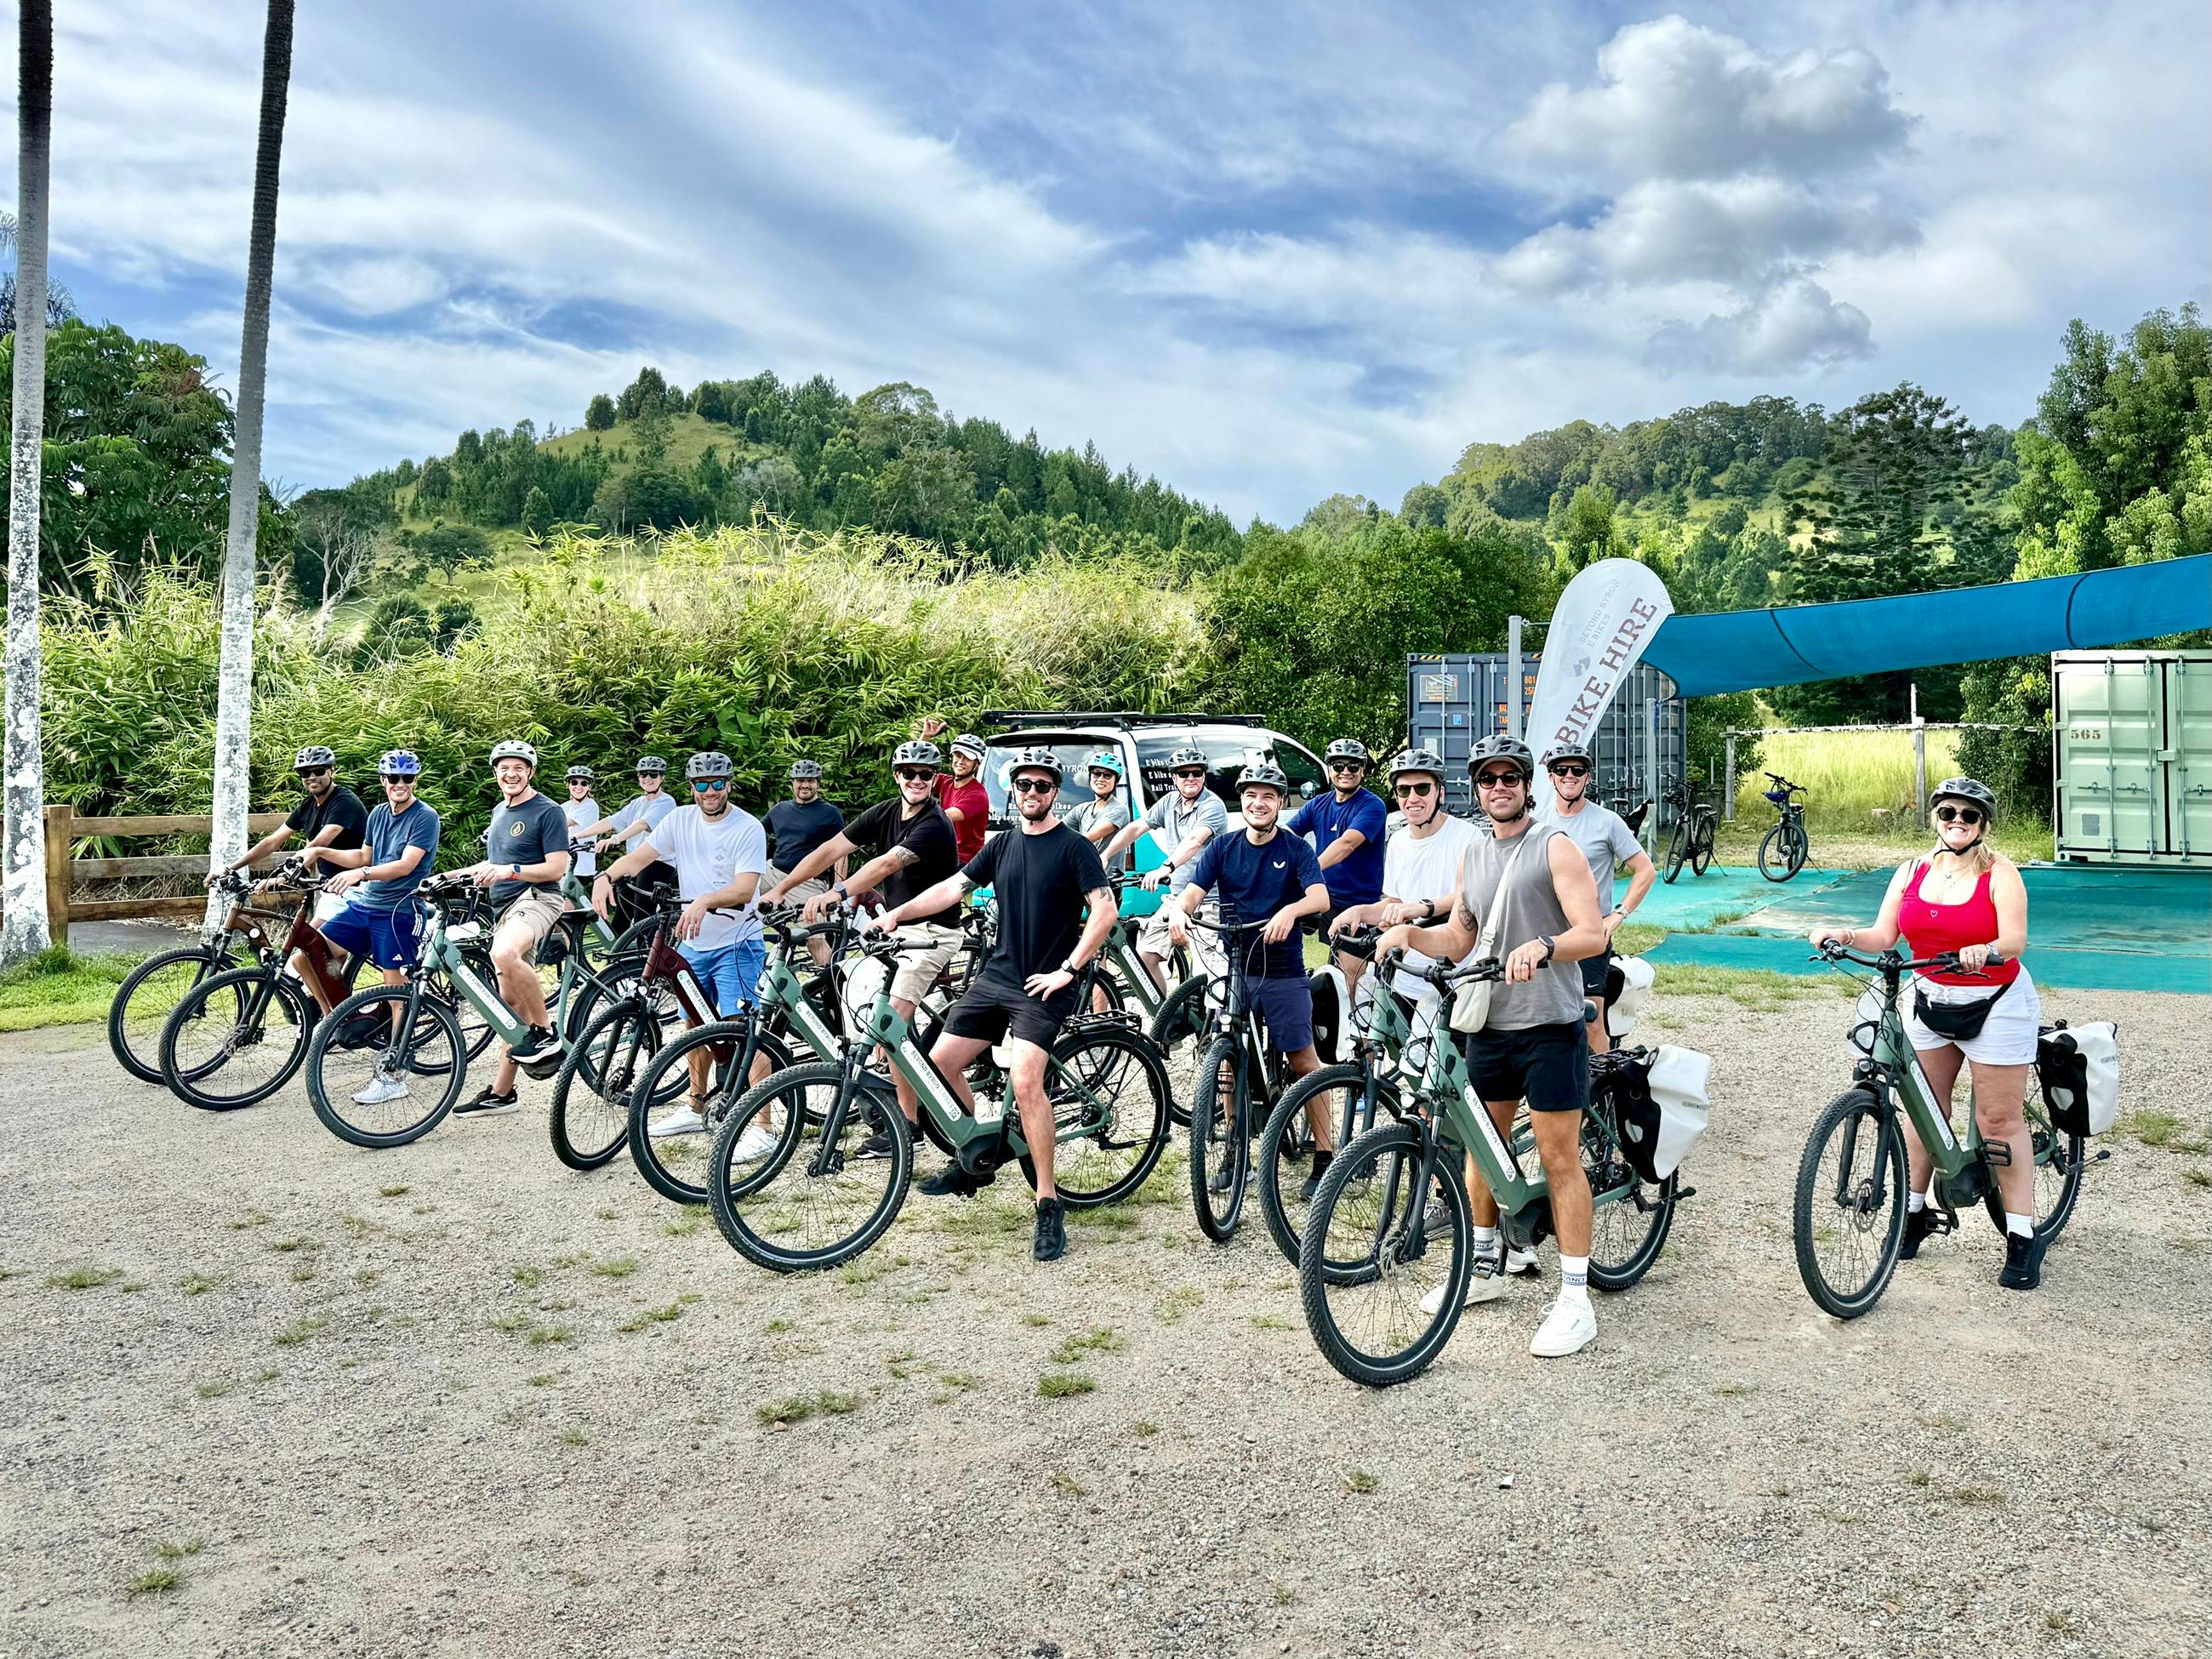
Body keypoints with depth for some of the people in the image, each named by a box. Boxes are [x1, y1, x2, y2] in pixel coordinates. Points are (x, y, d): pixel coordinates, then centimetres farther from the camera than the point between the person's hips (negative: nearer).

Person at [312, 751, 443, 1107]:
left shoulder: (425, 817, -10)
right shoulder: (378, 814, 14)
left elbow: (405, 865, -20)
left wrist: (361, 874, -34)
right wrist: (322, 852, 9)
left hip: (399, 911, -7)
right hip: (363, 904, 7)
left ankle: (393, 1075, 2)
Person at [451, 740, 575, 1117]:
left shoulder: (548, 811, -6)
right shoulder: (498, 812, 20)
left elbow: (557, 867, -13)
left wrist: (510, 871, -22)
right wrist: (468, 872, 20)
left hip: (537, 898, -8)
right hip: (504, 907, 8)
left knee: (504, 954, -39)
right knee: (510, 1002, 9)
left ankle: (546, 1031, -22)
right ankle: (501, 1092, 13)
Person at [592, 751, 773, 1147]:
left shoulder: (748, 828, -13)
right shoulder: (681, 820, 3)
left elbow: (745, 889, -24)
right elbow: (639, 856, -2)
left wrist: (705, 901, -42)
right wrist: (606, 876, -22)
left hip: (736, 944, -6)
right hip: (692, 942, 7)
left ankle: (761, 1128, -13)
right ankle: (696, 1108, 36)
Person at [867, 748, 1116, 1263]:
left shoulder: (1074, 847, -5)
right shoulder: (1002, 845, 13)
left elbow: (1105, 910, -14)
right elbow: (953, 887, 13)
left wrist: (1068, 970, -16)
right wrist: (896, 914, 3)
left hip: (1044, 986, -7)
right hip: (995, 975, 7)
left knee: (1024, 1080, -22)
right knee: (940, 1062, 2)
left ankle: (1049, 1205, -12)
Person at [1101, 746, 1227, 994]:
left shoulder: (1212, 806, -14)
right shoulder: (1169, 803, 9)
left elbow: (1194, 841, -30)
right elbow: (1136, 828, 10)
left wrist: (1165, 868, -44)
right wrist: (1104, 857, -2)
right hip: (1176, 897, 7)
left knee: (1216, 971, -15)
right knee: (1144, 955, 5)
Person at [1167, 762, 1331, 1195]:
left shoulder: (1296, 848, -1)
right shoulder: (1222, 849, 6)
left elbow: (1321, 898, -15)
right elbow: (1192, 892, -5)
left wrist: (1291, 910, -37)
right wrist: (1178, 910, -29)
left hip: (1284, 972, -3)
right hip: (1233, 968, 3)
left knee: (1302, 1060, -4)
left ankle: (1324, 1156, 2)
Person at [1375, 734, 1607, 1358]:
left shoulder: (1555, 846, -6)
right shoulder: (1473, 855, 14)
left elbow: (1593, 934, -14)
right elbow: (1458, 941, 15)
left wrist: (1543, 946, -33)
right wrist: (1409, 933, -3)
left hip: (1549, 1028, -6)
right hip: (1489, 1025, 7)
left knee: (1560, 1159, -2)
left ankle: (1576, 1299, 5)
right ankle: (1484, 1266, 31)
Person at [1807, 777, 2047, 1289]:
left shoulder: (2000, 873, -10)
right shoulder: (1913, 871, 3)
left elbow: (2015, 940, -20)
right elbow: (1884, 934, -1)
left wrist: (1986, 951, -41)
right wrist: (1846, 936, -20)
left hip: (1995, 1004, -4)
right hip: (1929, 1000, 4)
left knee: (2000, 1119, -3)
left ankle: (2023, 1237, 4)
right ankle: (1916, 1210, 22)